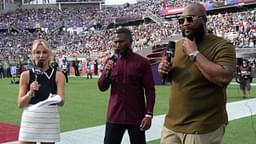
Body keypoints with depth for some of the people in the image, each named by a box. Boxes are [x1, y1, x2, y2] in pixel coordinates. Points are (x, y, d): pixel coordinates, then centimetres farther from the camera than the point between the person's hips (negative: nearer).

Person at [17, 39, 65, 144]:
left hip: (50, 121, 0)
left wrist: (57, 99, -31)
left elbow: (61, 102, -9)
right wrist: (30, 93, -16)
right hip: (30, 121, 0)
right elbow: (20, 104, 1)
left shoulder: (58, 75, -1)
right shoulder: (26, 75, 0)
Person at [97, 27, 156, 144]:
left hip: (136, 117, -2)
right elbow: (102, 87, 6)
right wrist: (106, 72, -12)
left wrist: (149, 114, -12)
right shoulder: (110, 61, 5)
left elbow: (150, 90, -5)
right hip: (114, 116, 2)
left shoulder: (142, 62, -5)